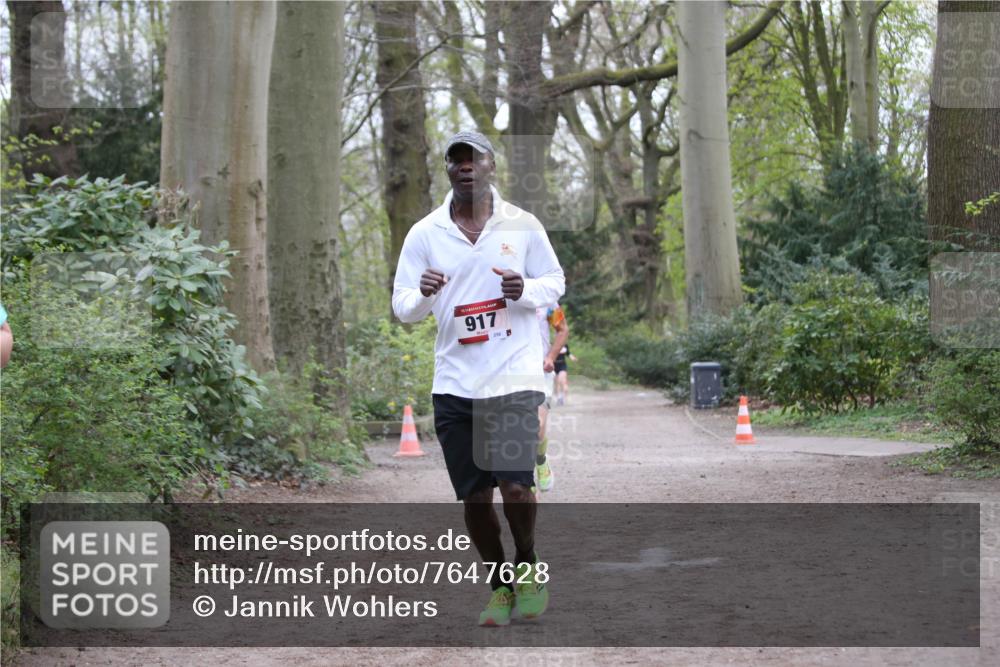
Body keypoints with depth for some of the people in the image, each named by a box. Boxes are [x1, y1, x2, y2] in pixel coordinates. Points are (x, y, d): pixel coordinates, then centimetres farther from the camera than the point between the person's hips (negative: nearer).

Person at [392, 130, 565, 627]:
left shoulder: (523, 226, 3)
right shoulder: (424, 234, 5)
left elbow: (556, 282, 11)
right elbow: (401, 307, 6)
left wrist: (526, 291, -11)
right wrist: (423, 296, -18)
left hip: (514, 376, -2)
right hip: (453, 383, 2)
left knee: (514, 483, -15)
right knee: (474, 498, 4)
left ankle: (528, 567, 14)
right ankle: (500, 585, 25)